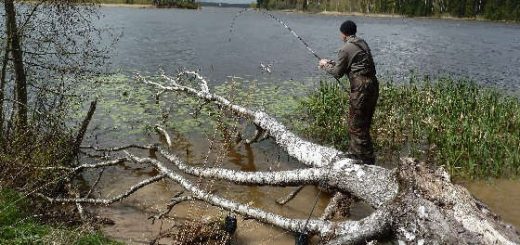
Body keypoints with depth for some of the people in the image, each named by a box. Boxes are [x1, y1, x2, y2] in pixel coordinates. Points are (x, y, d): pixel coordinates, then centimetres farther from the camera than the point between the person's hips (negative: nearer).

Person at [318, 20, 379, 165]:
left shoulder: (346, 49, -10)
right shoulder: (362, 43, 16)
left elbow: (337, 73, -2)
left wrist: (326, 65, 16)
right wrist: (331, 63, 27)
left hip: (361, 88, -9)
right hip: (372, 84, 9)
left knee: (357, 126, -1)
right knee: (363, 123, 17)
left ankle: (368, 160, 3)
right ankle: (354, 153, 29)